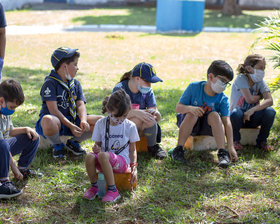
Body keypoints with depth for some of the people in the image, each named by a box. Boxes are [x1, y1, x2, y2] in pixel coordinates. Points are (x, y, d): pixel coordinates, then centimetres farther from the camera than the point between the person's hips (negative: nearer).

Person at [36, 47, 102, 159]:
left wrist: (83, 121, -20)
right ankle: (57, 146, -11)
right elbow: (53, 110, -18)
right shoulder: (50, 83, -10)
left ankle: (73, 142, 5)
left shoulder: (76, 84, 13)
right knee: (48, 120, -44)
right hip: (57, 120, -6)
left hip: (72, 120, 6)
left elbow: (80, 105, 1)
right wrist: (70, 126, -26)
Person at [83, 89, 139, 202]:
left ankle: (113, 191, -27)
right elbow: (97, 144, 12)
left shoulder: (130, 126, -1)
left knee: (103, 155, -36)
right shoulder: (101, 124, 4)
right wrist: (96, 148, -14)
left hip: (122, 161, -3)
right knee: (89, 156, -32)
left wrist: (134, 169, -5)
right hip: (104, 163, 3)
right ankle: (94, 187, -10)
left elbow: (132, 150, 6)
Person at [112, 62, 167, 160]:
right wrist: (135, 112, -40)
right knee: (137, 119, -35)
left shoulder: (148, 92, 0)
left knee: (150, 118, -29)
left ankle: (153, 147, -8)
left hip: (142, 128, 5)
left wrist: (155, 113, -29)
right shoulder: (119, 89, -13)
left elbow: (158, 118, -2)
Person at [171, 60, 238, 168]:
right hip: (190, 123, -1)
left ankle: (222, 153, -32)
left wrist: (231, 146, -30)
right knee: (192, 114, -34)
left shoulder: (223, 99, -14)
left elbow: (227, 122, -21)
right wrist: (190, 108, -38)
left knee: (214, 115, -30)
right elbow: (178, 107, -14)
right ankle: (179, 149, -24)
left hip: (208, 126, 1)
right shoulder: (194, 87, -16)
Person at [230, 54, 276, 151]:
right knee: (236, 112, -39)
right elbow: (249, 99, -25)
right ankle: (235, 140, -9)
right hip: (239, 117, -4)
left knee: (270, 111, -25)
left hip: (252, 118, 4)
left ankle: (262, 141, -2)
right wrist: (260, 96, -4)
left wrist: (252, 110, -33)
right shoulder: (241, 78, -16)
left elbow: (270, 100, -19)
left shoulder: (261, 81, -4)